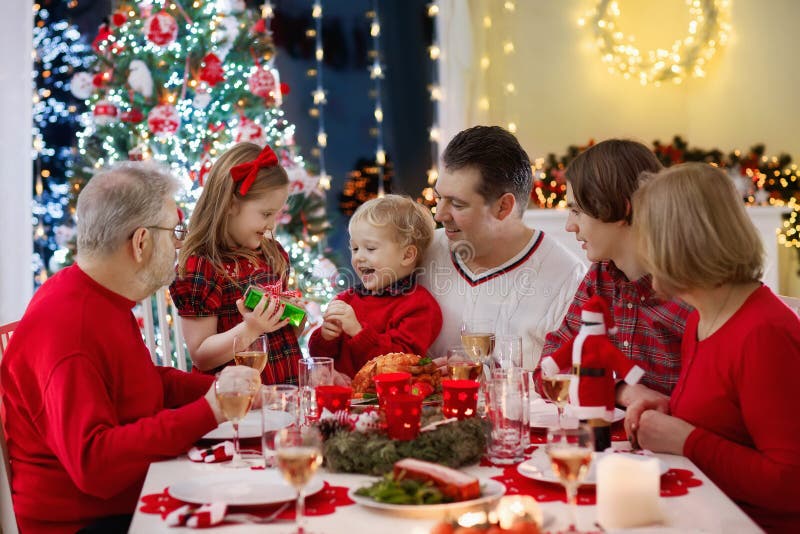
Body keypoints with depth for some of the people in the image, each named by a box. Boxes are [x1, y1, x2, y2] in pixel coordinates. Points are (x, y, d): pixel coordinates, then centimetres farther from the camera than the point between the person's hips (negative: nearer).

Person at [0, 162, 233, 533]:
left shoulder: (104, 300, 8)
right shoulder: (68, 328, -24)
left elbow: (146, 383, 21)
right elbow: (93, 463, -30)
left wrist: (220, 389, 4)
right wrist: (207, 413, -27)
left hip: (128, 501, 9)